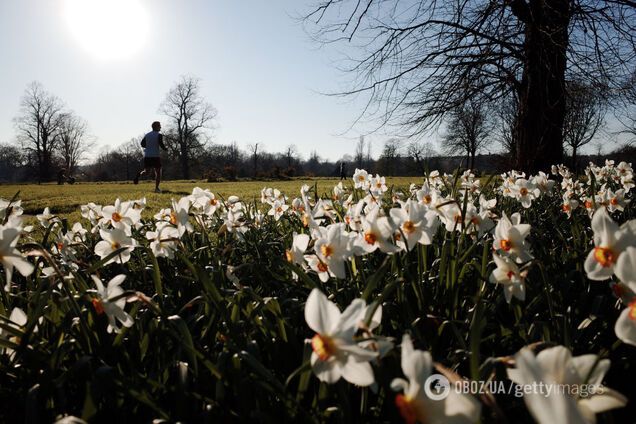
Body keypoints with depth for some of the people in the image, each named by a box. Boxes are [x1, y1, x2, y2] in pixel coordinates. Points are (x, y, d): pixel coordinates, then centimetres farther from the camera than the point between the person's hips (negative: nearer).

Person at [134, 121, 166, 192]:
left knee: (146, 170, 17)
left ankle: (139, 174, -18)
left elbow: (142, 144, 14)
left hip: (147, 155, 5)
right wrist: (164, 149, 6)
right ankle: (157, 188, 0)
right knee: (158, 172, 6)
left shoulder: (147, 135, 13)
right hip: (156, 156, -5)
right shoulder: (159, 135, -5)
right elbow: (161, 144, -14)